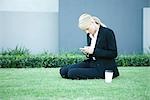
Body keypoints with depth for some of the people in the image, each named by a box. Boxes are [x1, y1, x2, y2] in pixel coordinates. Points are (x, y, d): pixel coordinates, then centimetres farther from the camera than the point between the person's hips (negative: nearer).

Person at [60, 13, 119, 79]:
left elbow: (113, 54, -15)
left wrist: (94, 51, -21)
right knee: (63, 70, -6)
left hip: (104, 67, -8)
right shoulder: (89, 34, 10)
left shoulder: (108, 32, -12)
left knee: (72, 73, -22)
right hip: (91, 63, 8)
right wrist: (87, 51, -4)